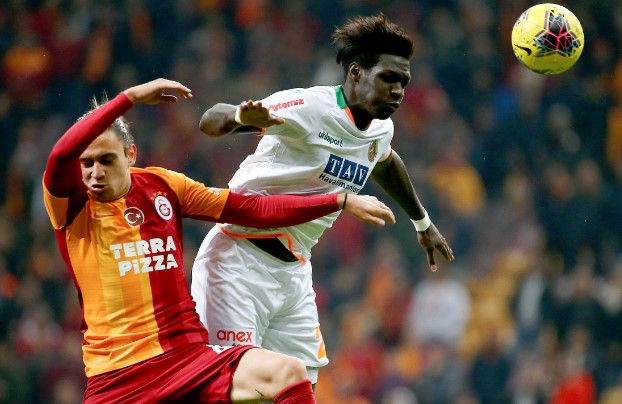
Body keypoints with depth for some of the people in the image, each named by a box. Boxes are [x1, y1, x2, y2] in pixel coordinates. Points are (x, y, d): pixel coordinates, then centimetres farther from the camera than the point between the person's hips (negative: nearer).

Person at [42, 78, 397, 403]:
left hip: (188, 353, 2)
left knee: (288, 373, -23)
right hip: (116, 374, -2)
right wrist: (131, 97, -24)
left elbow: (256, 210, 13)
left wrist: (341, 201, 9)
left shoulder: (162, 186, 9)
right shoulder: (70, 205, -3)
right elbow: (60, 156, -26)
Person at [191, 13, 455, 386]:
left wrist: (422, 222, 44)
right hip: (240, 258, -7)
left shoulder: (381, 129, 7)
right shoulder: (309, 107, -18)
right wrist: (242, 117, -46)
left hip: (295, 271, 8)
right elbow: (210, 121, -22)